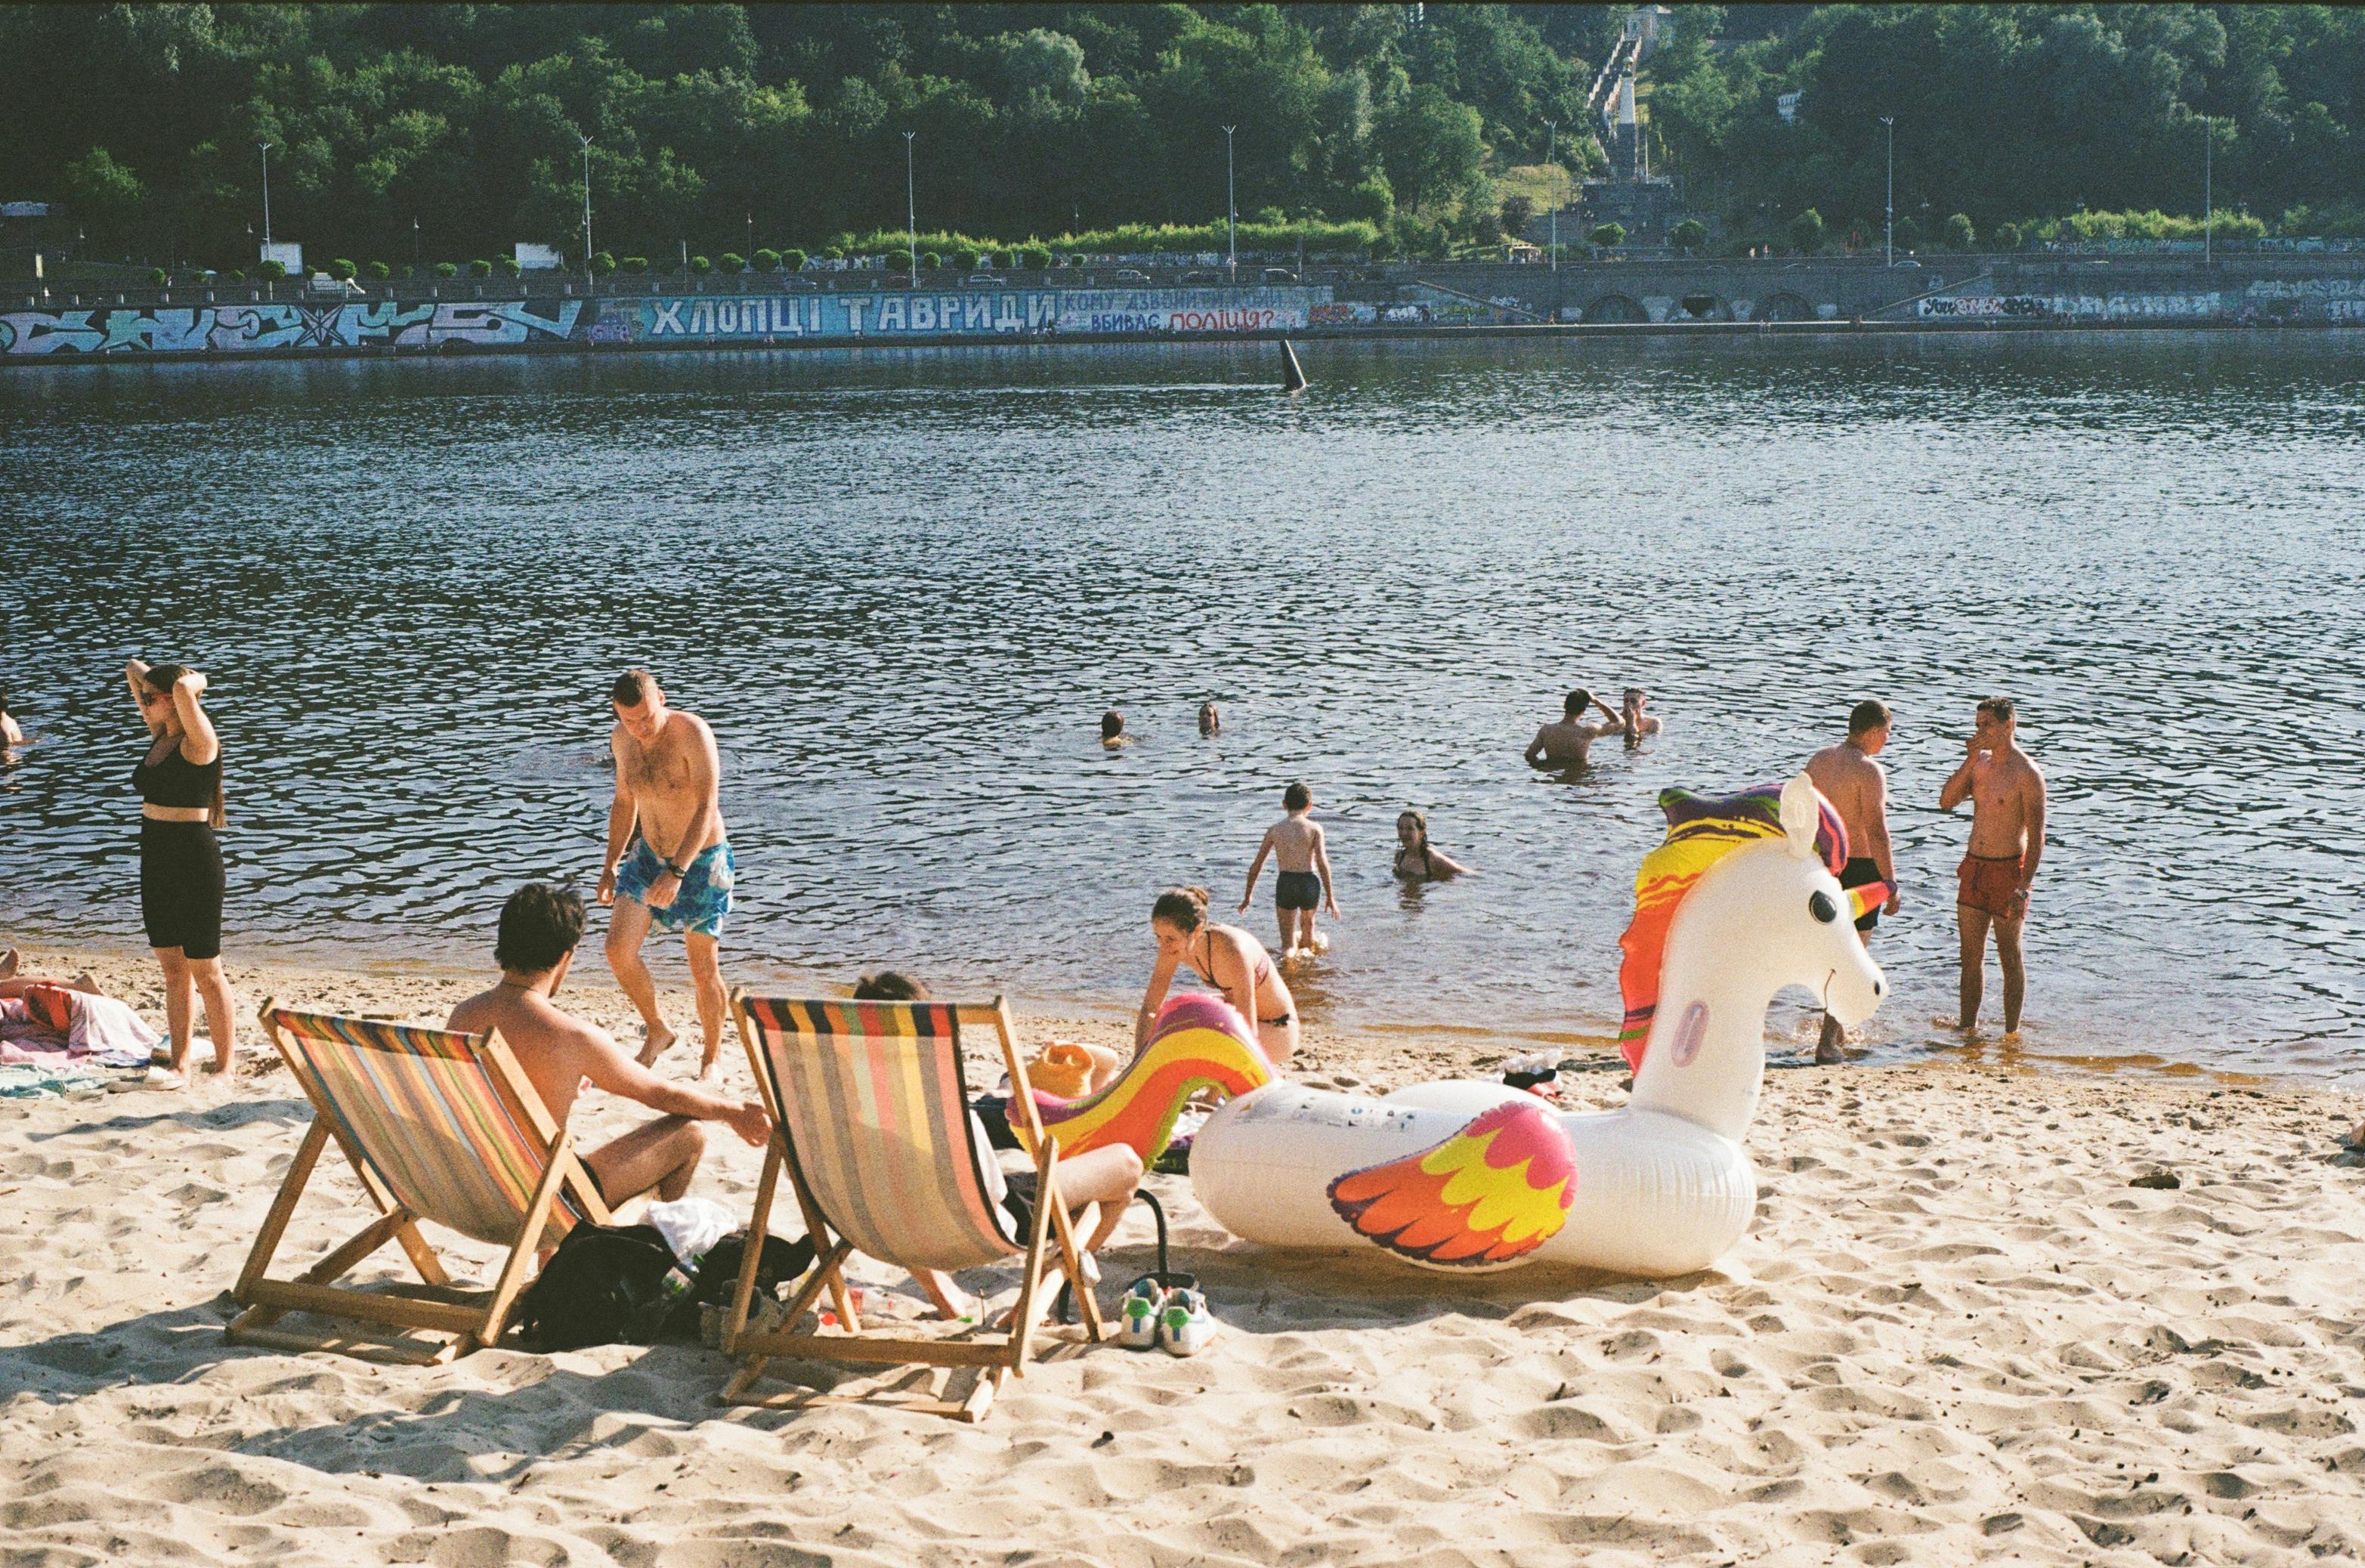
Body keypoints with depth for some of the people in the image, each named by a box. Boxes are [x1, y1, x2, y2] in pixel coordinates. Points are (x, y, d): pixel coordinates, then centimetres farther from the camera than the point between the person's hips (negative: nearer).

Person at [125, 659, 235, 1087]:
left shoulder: (199, 741, -14)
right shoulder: (160, 736, 10)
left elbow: (184, 690, -33)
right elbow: (134, 669, 21)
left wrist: (194, 682, -13)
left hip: (194, 860, -8)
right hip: (156, 859, 8)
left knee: (205, 973, -2)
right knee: (174, 971, 11)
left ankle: (224, 1068, 5)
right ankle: (179, 1065, 16)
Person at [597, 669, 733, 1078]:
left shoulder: (693, 733, -24)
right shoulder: (622, 740, -3)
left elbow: (706, 809, -30)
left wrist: (676, 872, -39)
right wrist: (610, 864, 12)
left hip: (702, 861, -5)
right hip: (649, 857, 5)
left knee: (704, 971, 0)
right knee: (619, 950, -8)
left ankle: (712, 1054, 22)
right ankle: (656, 1031, 14)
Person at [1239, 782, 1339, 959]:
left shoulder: (1274, 830, 6)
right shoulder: (1314, 828, 0)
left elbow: (1256, 866, 8)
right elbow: (1322, 863, -10)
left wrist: (1248, 896, 19)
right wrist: (1330, 896, -6)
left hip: (1285, 884, 0)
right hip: (1310, 882, 0)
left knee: (1288, 943, 6)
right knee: (1308, 921, 33)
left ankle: (1289, 952, -19)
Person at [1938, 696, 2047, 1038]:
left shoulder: (2027, 775, -13)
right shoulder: (1980, 763, 9)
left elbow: (2036, 836, -15)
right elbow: (1946, 802, 2)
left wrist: (2023, 888, -21)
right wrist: (1971, 760, -7)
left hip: (2007, 869, -7)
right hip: (1973, 868, 7)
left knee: (2010, 956, 2)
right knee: (1971, 954, 11)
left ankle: (2012, 1033, 9)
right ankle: (1967, 1026, 20)